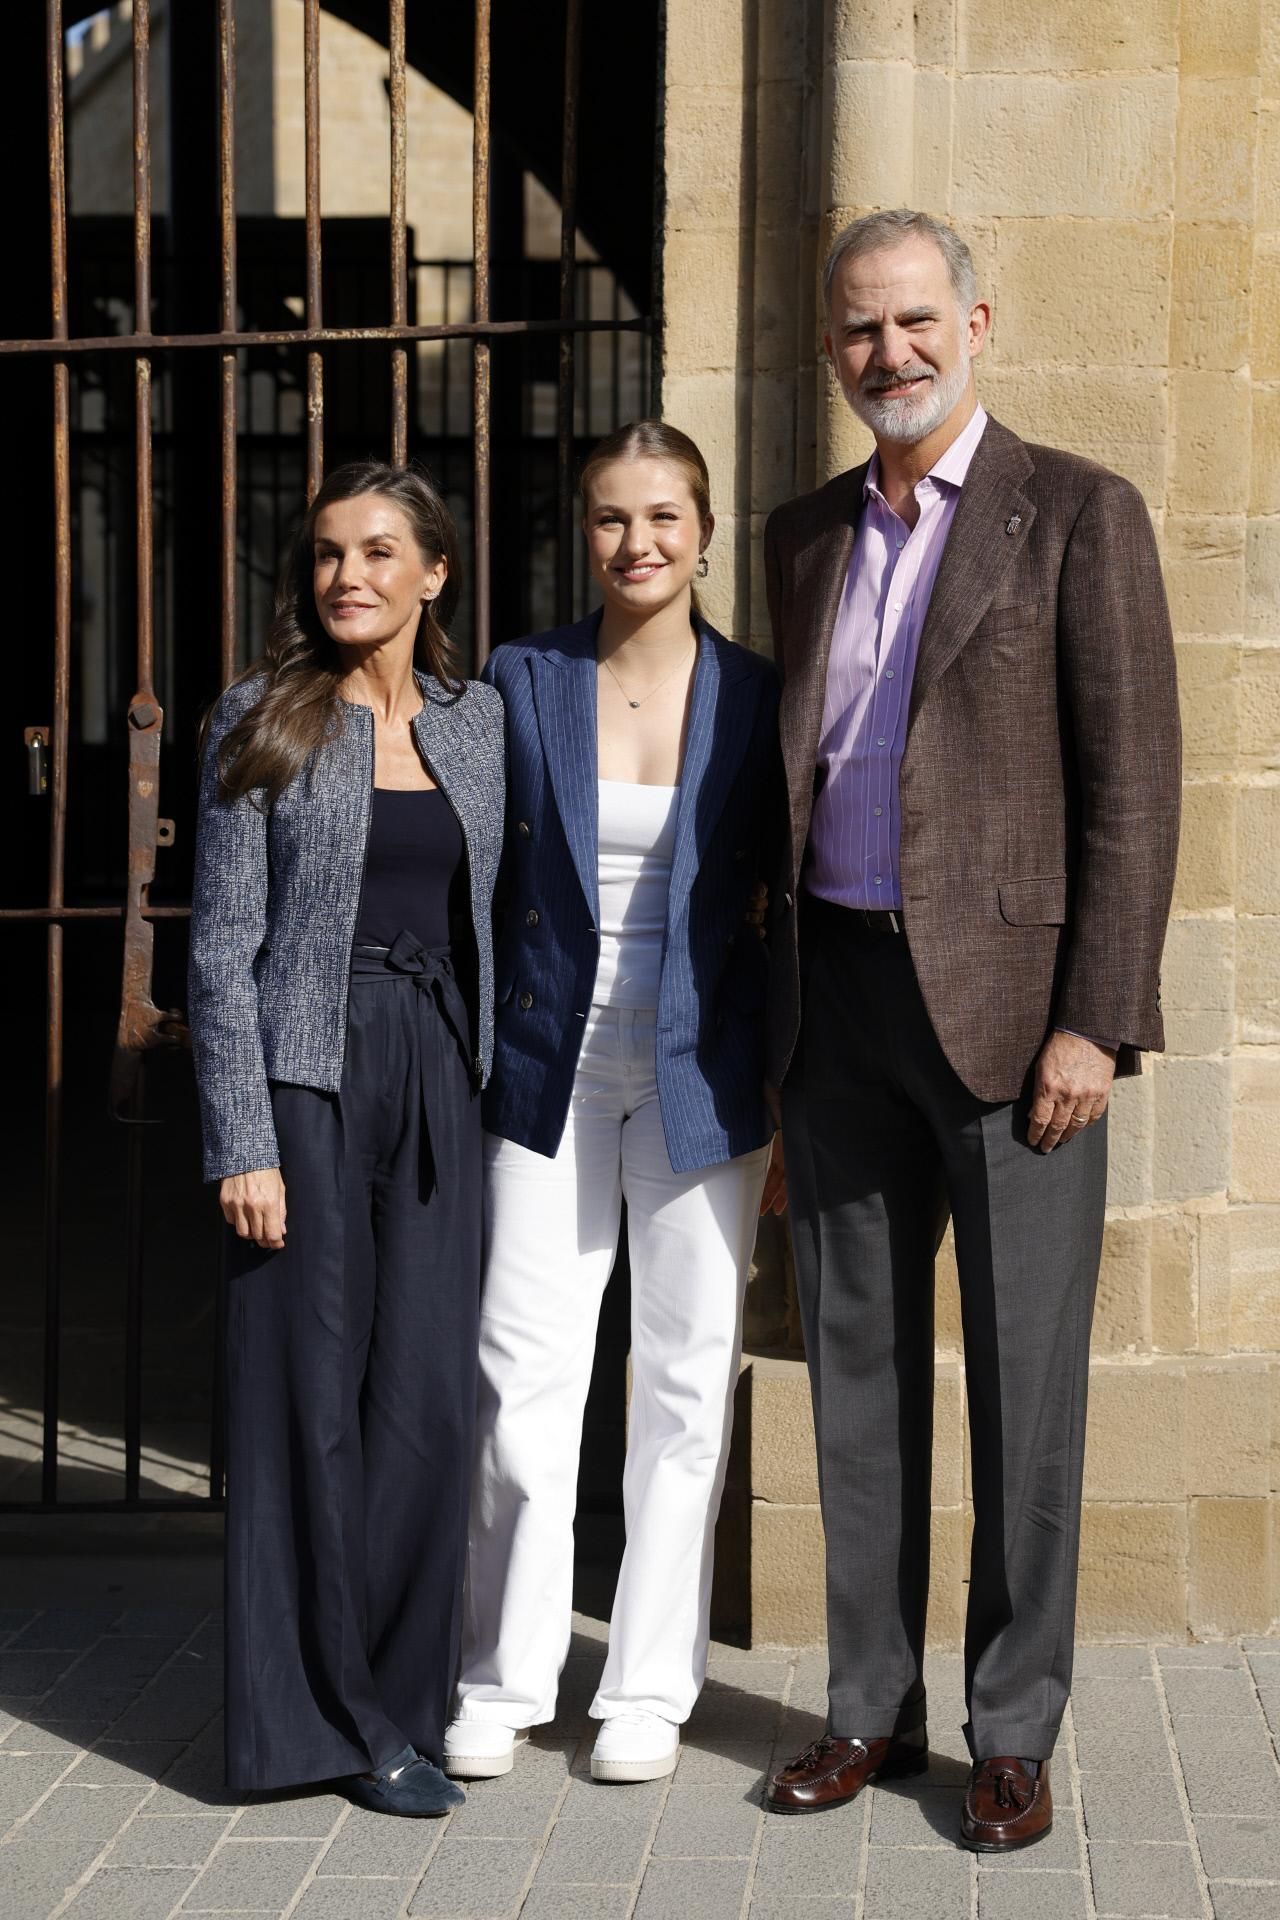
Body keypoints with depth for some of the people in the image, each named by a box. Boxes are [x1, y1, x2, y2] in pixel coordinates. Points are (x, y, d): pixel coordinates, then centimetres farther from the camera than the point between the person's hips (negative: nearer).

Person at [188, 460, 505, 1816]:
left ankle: (392, 1696, 17)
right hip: (306, 1069, -3)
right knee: (311, 1388, 0)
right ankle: (321, 1715, 12)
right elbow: (222, 947, -3)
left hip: (440, 1076, 3)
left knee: (428, 1390, 1)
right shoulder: (262, 724, 1)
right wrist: (241, 1141, -10)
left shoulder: (478, 722, 11)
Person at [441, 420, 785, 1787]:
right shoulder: (522, 683, 3)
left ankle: (649, 1688, 19)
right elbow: (480, 884, 6)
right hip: (551, 1059, 0)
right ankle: (503, 1681, 15)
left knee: (687, 1377, 5)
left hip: (701, 1064, 0)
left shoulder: (756, 698, 2)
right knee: (523, 1371, 1)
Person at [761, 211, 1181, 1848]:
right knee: (857, 1359, 11)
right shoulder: (807, 537, 13)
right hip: (839, 999, 5)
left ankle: (1013, 1736, 15)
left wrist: (1094, 1024, -15)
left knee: (1025, 1374, 2)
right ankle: (871, 1707, 23)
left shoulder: (1079, 514, -4)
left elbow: (1131, 788, -8)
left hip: (1009, 999, -5)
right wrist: (778, 1014, 13)